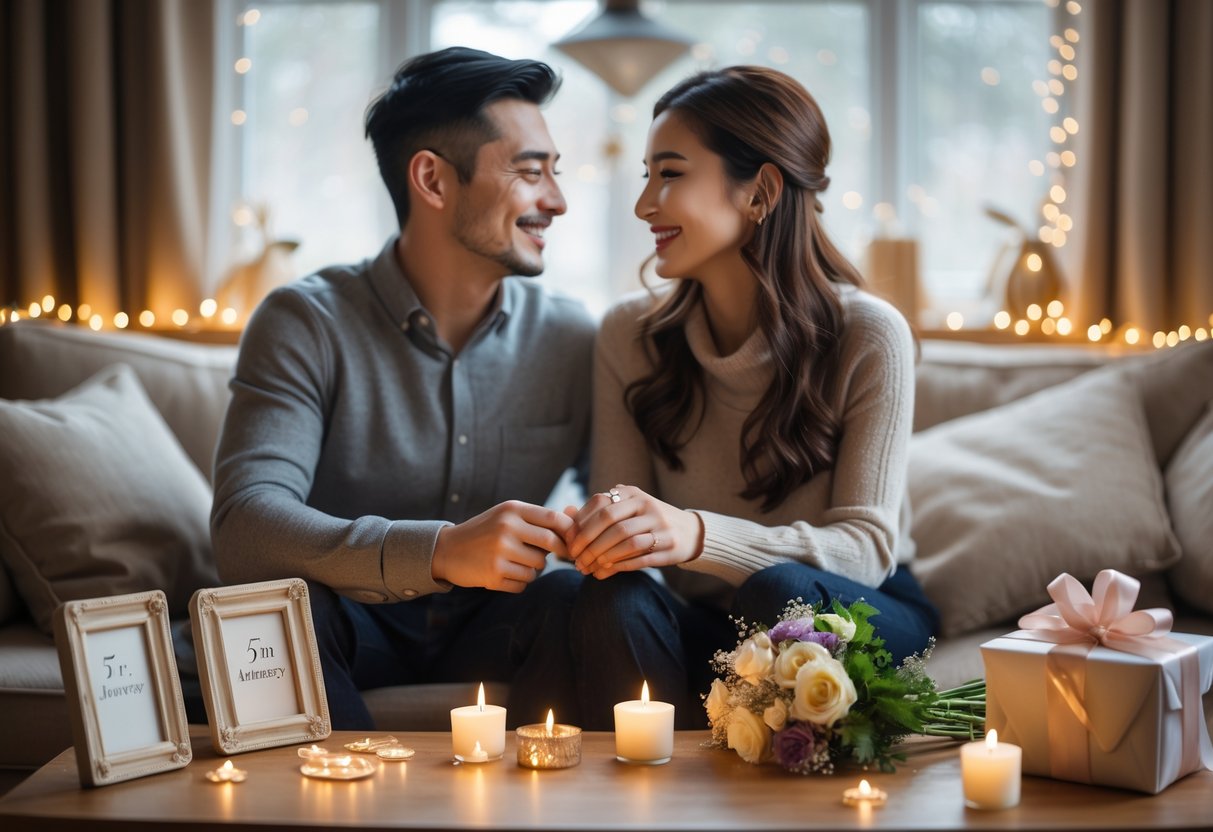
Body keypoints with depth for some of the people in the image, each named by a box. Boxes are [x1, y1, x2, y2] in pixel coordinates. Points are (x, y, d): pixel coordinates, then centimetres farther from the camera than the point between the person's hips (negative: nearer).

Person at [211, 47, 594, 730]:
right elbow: (245, 526, -25)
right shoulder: (307, 324, -11)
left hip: (491, 629, 2)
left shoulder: (571, 340, 1)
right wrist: (439, 551, -41)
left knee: (573, 599, -28)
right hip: (355, 625, -2)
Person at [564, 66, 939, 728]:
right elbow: (620, 511, -2)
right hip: (703, 626, 2)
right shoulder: (629, 335, -3)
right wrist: (598, 532, -31)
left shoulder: (867, 335, -14)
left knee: (781, 591, -36)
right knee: (613, 602, -31)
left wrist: (698, 536, -39)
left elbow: (867, 545, -20)